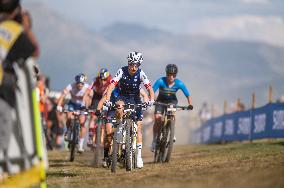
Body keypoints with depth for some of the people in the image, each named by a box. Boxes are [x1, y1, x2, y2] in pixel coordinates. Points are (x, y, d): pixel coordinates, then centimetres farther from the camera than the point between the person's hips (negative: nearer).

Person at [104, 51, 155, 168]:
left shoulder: (141, 74, -18)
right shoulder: (122, 72, -21)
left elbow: (149, 88, -24)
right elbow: (111, 85, -29)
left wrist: (151, 100, -44)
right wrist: (107, 100, -45)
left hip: (135, 99, 1)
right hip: (122, 97, -1)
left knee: (138, 127, -6)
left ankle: (139, 156, -2)